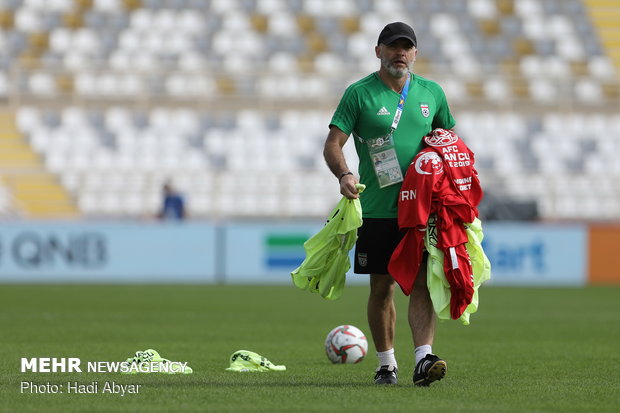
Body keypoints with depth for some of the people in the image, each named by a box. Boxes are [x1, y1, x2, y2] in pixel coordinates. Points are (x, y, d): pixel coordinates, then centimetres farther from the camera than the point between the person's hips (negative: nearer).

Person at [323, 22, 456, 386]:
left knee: (423, 282, -10)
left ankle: (424, 359, -18)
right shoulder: (359, 94, 0)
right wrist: (344, 175, -23)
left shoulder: (432, 92, 10)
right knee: (382, 287, 5)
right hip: (377, 209, -1)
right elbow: (333, 144, -4)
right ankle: (387, 365, 17)